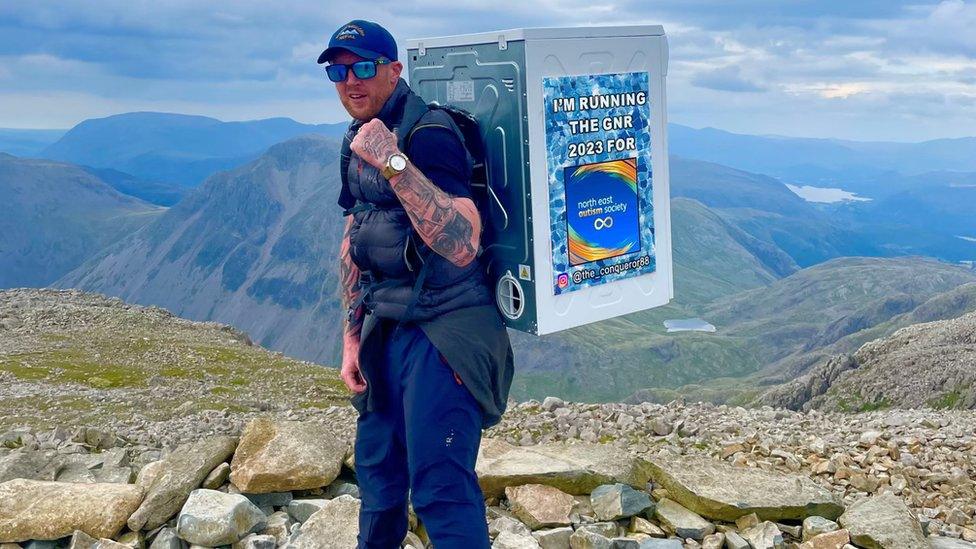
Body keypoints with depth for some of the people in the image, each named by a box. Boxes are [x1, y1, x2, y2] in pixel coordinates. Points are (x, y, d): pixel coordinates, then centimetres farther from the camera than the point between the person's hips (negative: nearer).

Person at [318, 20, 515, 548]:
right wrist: (352, 334, 15)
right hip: (386, 327, 8)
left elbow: (462, 246, -31)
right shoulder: (358, 139, 10)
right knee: (376, 467, 18)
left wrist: (394, 161, -35)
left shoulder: (428, 133, -17)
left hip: (443, 330, -8)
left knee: (439, 484, -9)